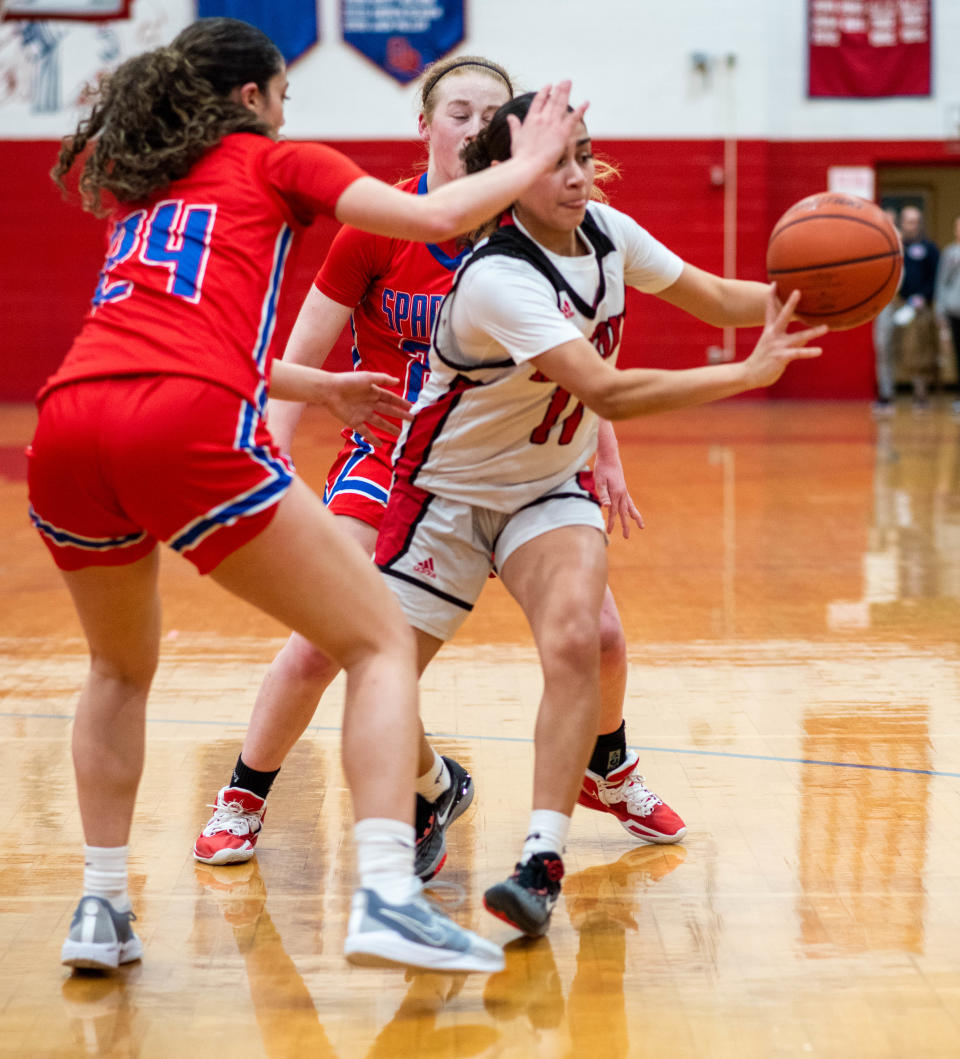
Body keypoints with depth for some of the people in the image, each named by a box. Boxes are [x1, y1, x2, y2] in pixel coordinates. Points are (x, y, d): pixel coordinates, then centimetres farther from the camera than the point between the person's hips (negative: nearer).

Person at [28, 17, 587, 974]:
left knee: (121, 668, 30)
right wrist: (528, 164, 26)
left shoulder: (127, 183, 34)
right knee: (380, 643, 4)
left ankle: (99, 905, 19)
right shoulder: (273, 160, 18)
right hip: (186, 430, -5)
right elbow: (434, 219, 8)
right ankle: (385, 898, -12)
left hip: (66, 431, 6)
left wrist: (322, 388, 48)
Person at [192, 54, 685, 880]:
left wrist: (605, 459, 10)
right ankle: (244, 800, 8)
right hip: (391, 454, -2)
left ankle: (608, 772, 29)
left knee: (598, 633, -2)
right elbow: (302, 355, -8)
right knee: (322, 643, -16)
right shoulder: (379, 226, -14)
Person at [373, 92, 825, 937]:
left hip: (551, 489, 4)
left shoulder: (606, 233, -8)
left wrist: (787, 300, -18)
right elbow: (607, 393, -38)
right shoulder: (498, 278, -30)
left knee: (575, 641, -25)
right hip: (448, 491, -4)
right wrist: (750, 373, -41)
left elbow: (707, 295, 4)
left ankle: (542, 861, -24)